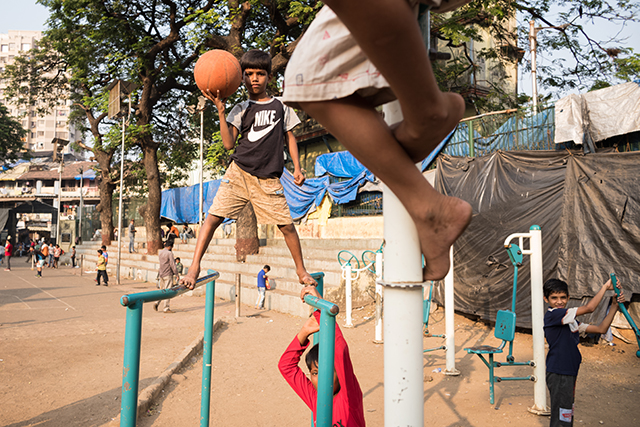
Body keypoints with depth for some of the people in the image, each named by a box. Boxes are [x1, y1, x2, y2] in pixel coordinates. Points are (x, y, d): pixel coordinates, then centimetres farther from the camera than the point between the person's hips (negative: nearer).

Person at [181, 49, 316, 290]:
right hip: (239, 173, 0)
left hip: (268, 179, 1)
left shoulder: (280, 107, 11)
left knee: (286, 225, 0)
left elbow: (289, 137, 19)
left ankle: (301, 270, 20)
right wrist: (220, 111, -11)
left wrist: (297, 167, 10)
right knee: (213, 217, -10)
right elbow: (229, 144, -5)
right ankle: (194, 268, 0)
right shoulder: (241, 110, 6)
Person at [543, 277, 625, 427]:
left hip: (568, 374, 10)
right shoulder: (552, 315, -16)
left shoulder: (570, 321, 14)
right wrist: (606, 286, -8)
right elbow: (589, 308, -19)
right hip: (558, 375, -10)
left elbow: (601, 329, 10)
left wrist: (614, 305, 2)